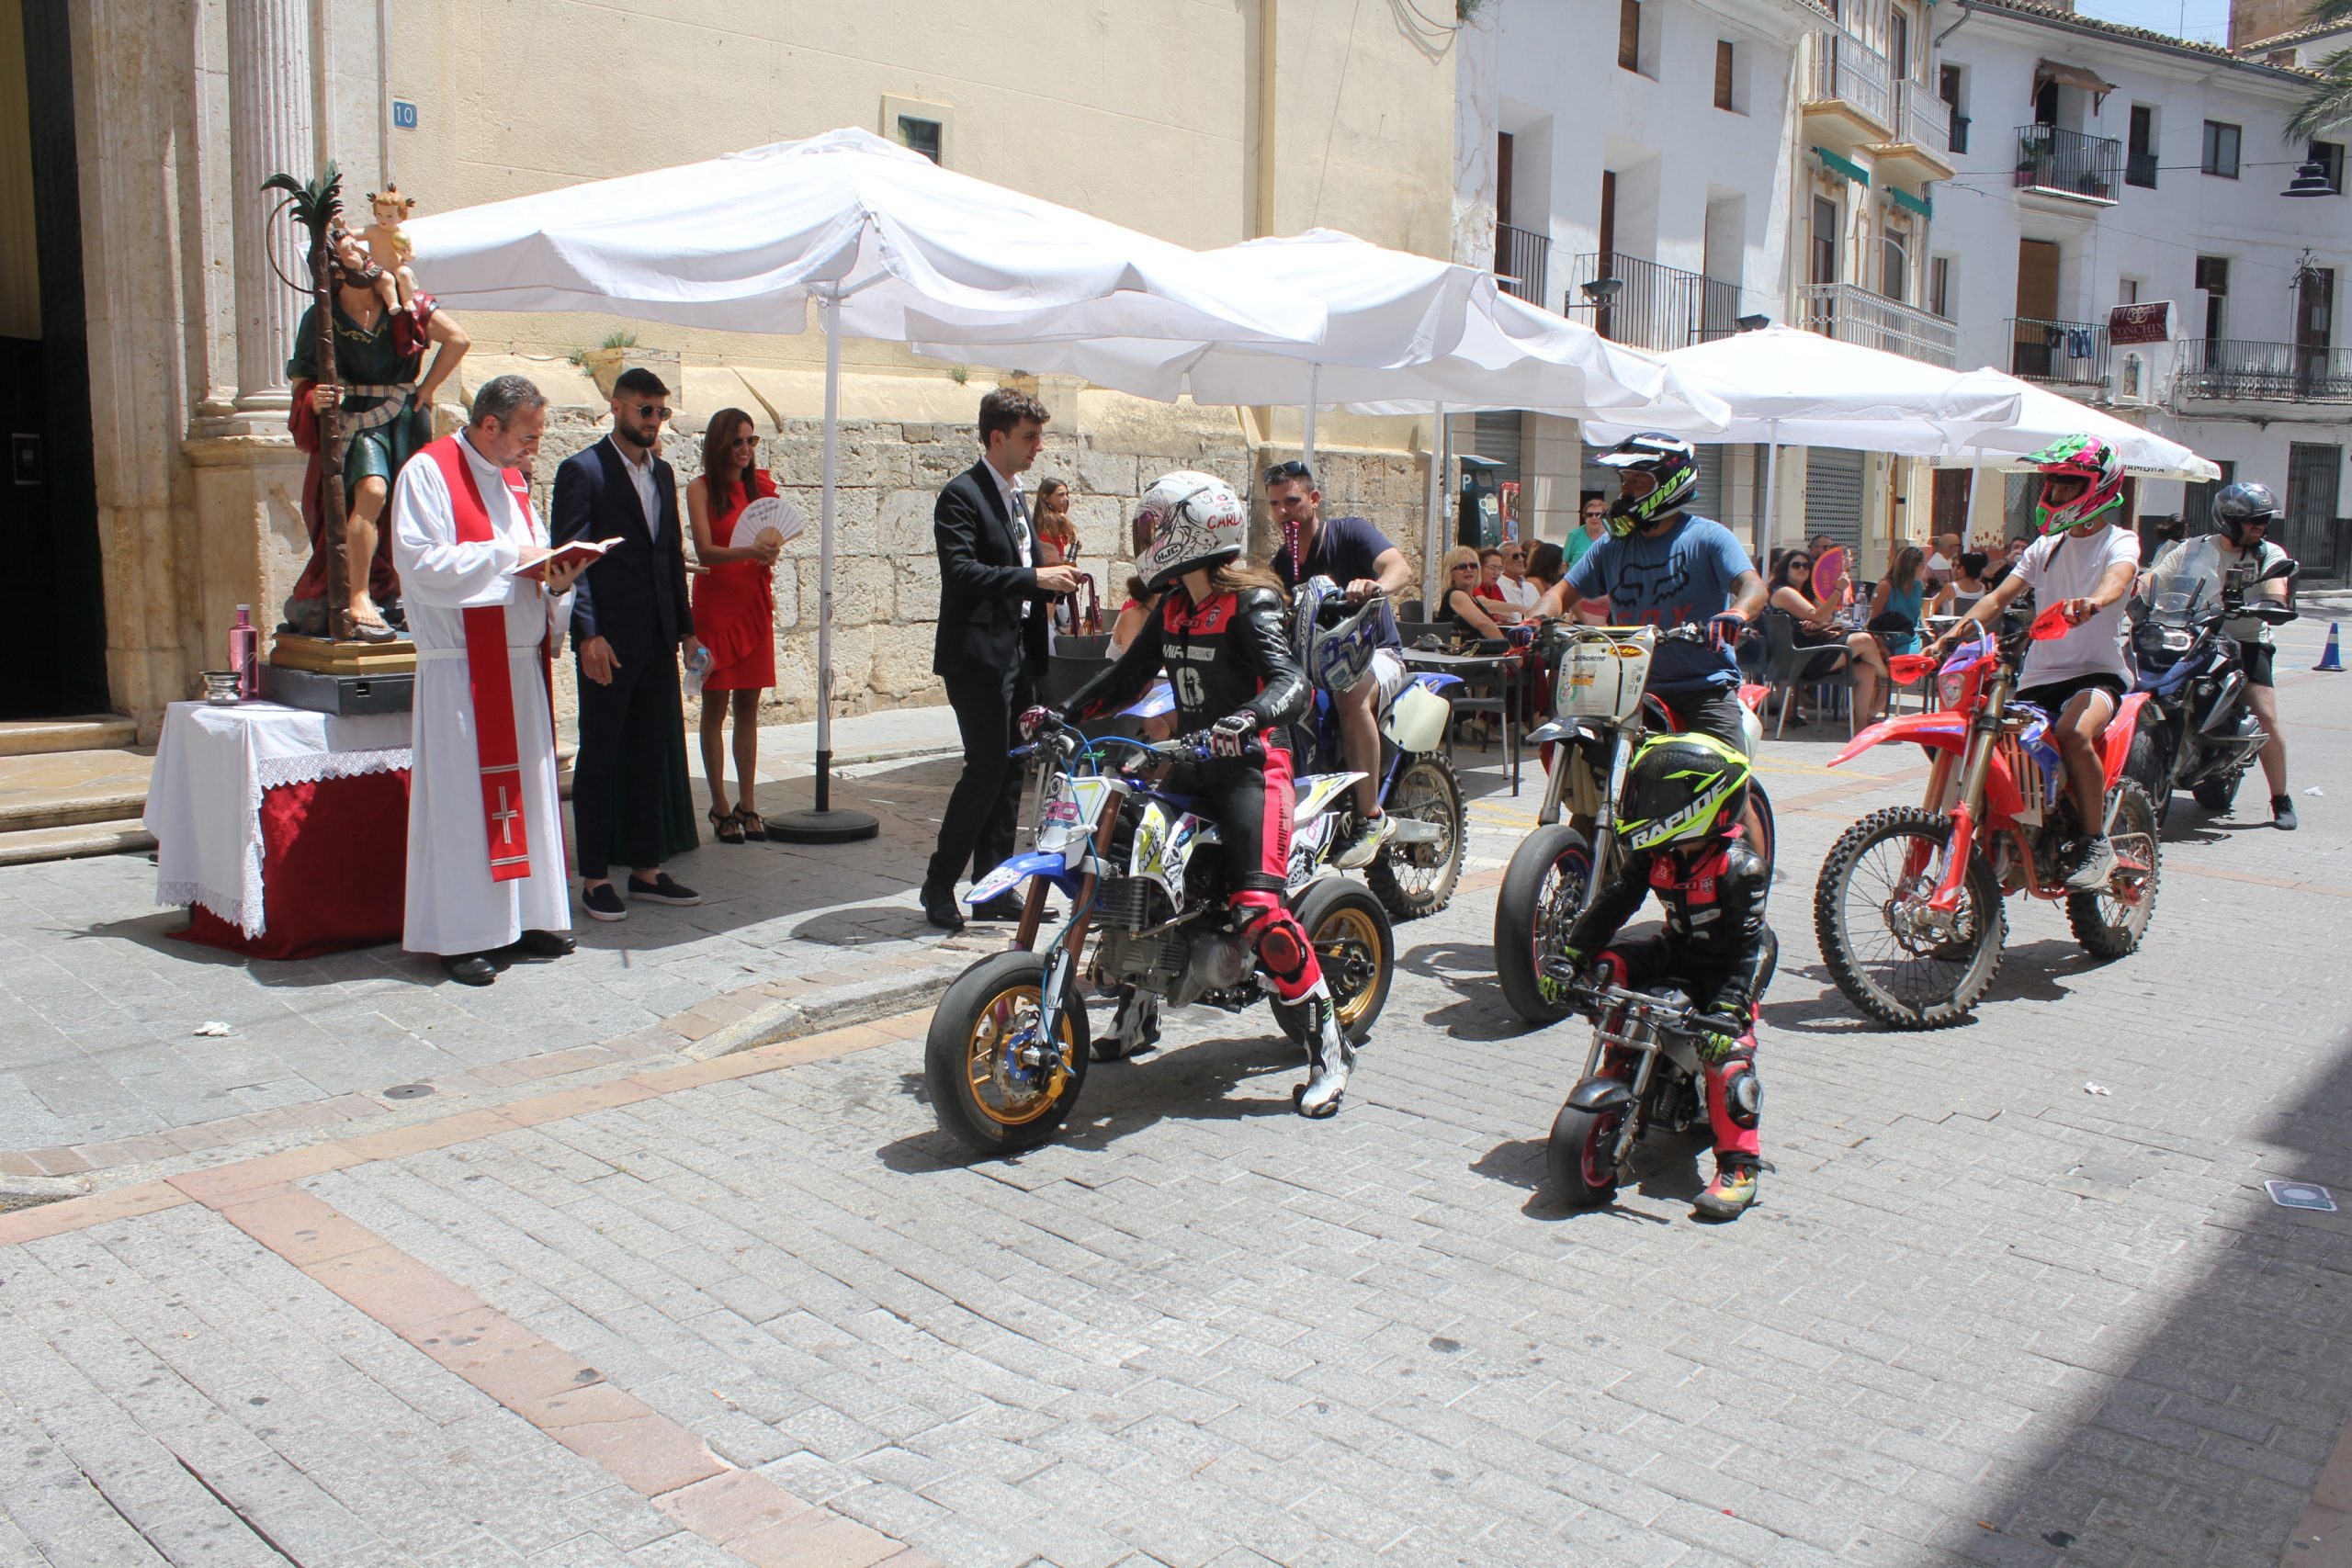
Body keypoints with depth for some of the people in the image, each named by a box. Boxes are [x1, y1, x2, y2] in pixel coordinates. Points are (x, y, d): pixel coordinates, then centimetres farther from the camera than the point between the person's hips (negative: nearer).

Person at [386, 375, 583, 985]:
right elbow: (421, 562, -16)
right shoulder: (429, 473, -7)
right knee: (462, 796, -5)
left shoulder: (511, 481, 17)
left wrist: (556, 579, -5)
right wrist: (509, 556, -16)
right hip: (461, 665, -8)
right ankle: (459, 936, 1)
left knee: (527, 787, 9)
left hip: (521, 661, 8)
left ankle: (523, 918, 17)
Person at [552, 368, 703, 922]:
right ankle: (595, 879, 9)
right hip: (609, 642, -7)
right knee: (599, 760, 2)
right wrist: (587, 635, -18)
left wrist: (686, 627, 14)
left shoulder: (663, 473, 16)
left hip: (658, 641, 7)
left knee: (650, 757, 11)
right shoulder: (583, 471, -5)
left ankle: (647, 870, 19)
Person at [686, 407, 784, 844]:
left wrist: (770, 548, -15)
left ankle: (747, 804, 12)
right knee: (716, 706, 0)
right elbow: (705, 550, -13)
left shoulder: (759, 485, 9)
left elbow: (775, 536, 8)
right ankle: (721, 808, 5)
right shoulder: (701, 488, -4)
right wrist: (748, 551, -29)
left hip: (754, 602, 4)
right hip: (715, 604, -4)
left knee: (748, 706, 7)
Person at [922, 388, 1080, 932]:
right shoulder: (962, 495, -10)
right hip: (978, 656, -9)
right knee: (987, 768, -11)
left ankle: (994, 890, 14)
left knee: (1010, 771, 8)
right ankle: (939, 885, 1)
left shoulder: (1015, 497, 19)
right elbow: (960, 571, -22)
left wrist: (1048, 591, 7)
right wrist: (1035, 577, -24)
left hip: (1016, 654, 9)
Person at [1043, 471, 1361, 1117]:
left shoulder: (1250, 605, -14)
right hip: (1193, 762, 9)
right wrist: (1059, 713, 6)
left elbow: (1291, 683, -27)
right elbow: (1126, 676, 17)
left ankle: (1329, 1043, -10)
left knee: (1259, 910, -21)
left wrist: (1240, 724, -46)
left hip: (1251, 766, -9)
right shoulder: (1173, 608, 11)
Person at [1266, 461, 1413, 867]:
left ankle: (1371, 818, -32)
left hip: (1376, 652, -6)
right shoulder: (1280, 562, 12)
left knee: (1352, 692, -40)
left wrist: (1377, 586, -46)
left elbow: (1401, 567, -23)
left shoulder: (1350, 532, -5)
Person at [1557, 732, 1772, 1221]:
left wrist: (1730, 1008, -34)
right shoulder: (1652, 854, -6)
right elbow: (1615, 900, 0)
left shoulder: (1739, 867, -23)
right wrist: (1571, 953, -6)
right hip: (1676, 951, 7)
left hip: (1726, 968, -6)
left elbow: (1749, 945, -25)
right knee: (1607, 969, -12)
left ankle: (1739, 1166, -16)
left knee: (1727, 1050, -23)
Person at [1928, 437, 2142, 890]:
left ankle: (2096, 843, -21)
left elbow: (2118, 578, -23)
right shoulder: (2045, 548, 18)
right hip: (2039, 677, 6)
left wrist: (2092, 603, -48)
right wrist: (1956, 631, -15)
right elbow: (2000, 597, 5)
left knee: (2074, 733, -36)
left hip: (2097, 673, -6)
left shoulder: (2119, 542, 2)